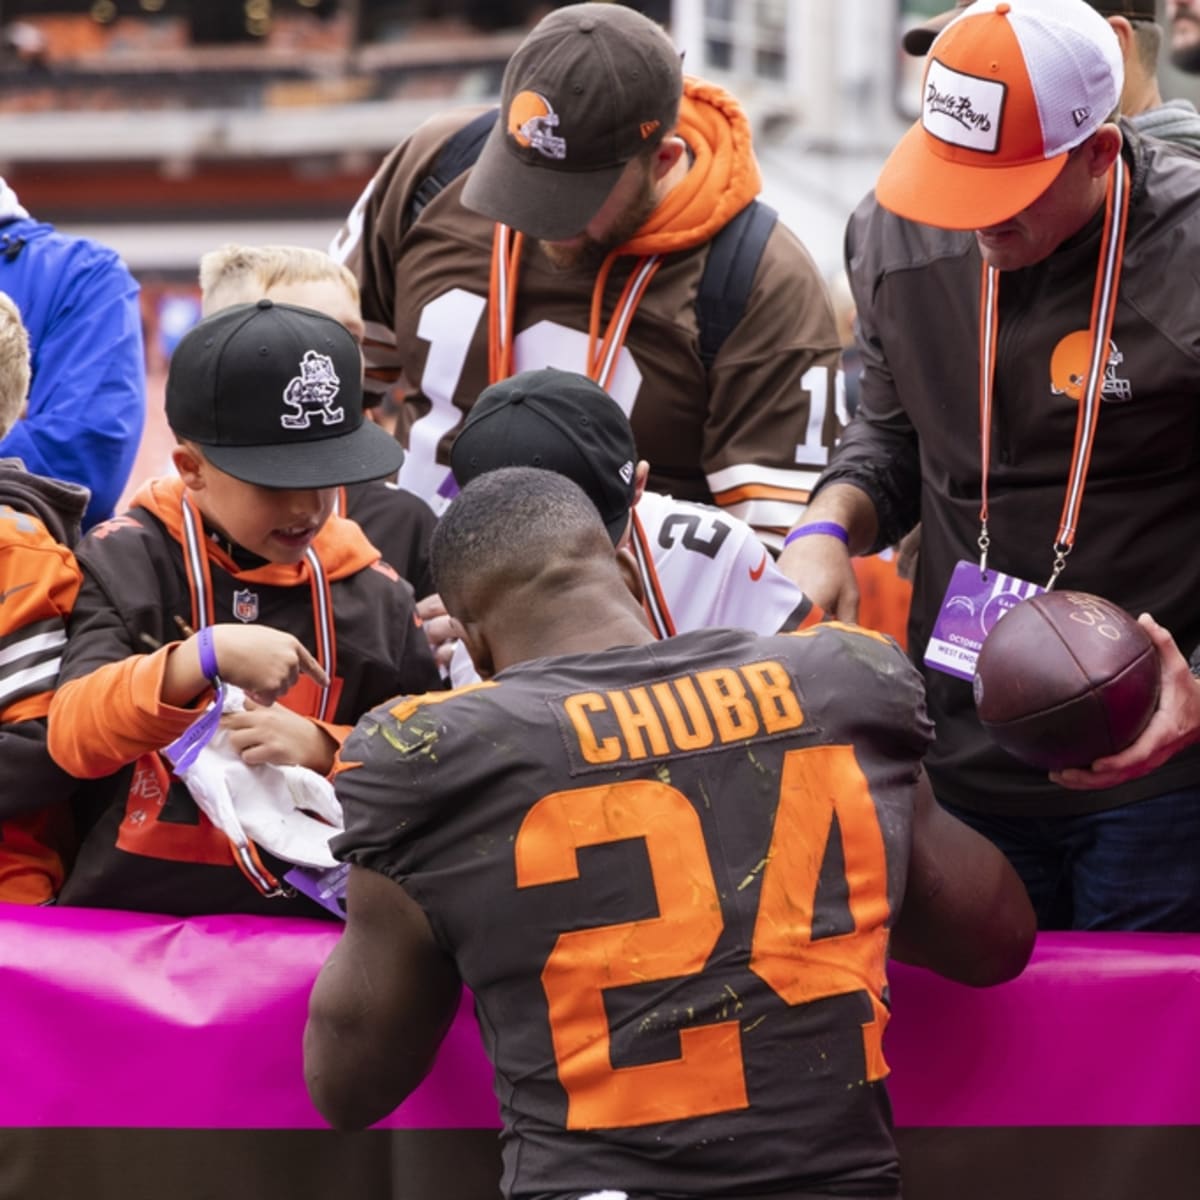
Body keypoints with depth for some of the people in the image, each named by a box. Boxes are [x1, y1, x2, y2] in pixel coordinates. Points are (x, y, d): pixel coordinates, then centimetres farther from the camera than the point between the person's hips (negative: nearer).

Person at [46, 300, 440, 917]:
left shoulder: (374, 595, 6)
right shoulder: (126, 562, 0)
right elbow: (73, 737, -11)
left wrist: (321, 748, -9)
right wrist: (205, 657, -25)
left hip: (302, 921, 1)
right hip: (122, 908, 0)